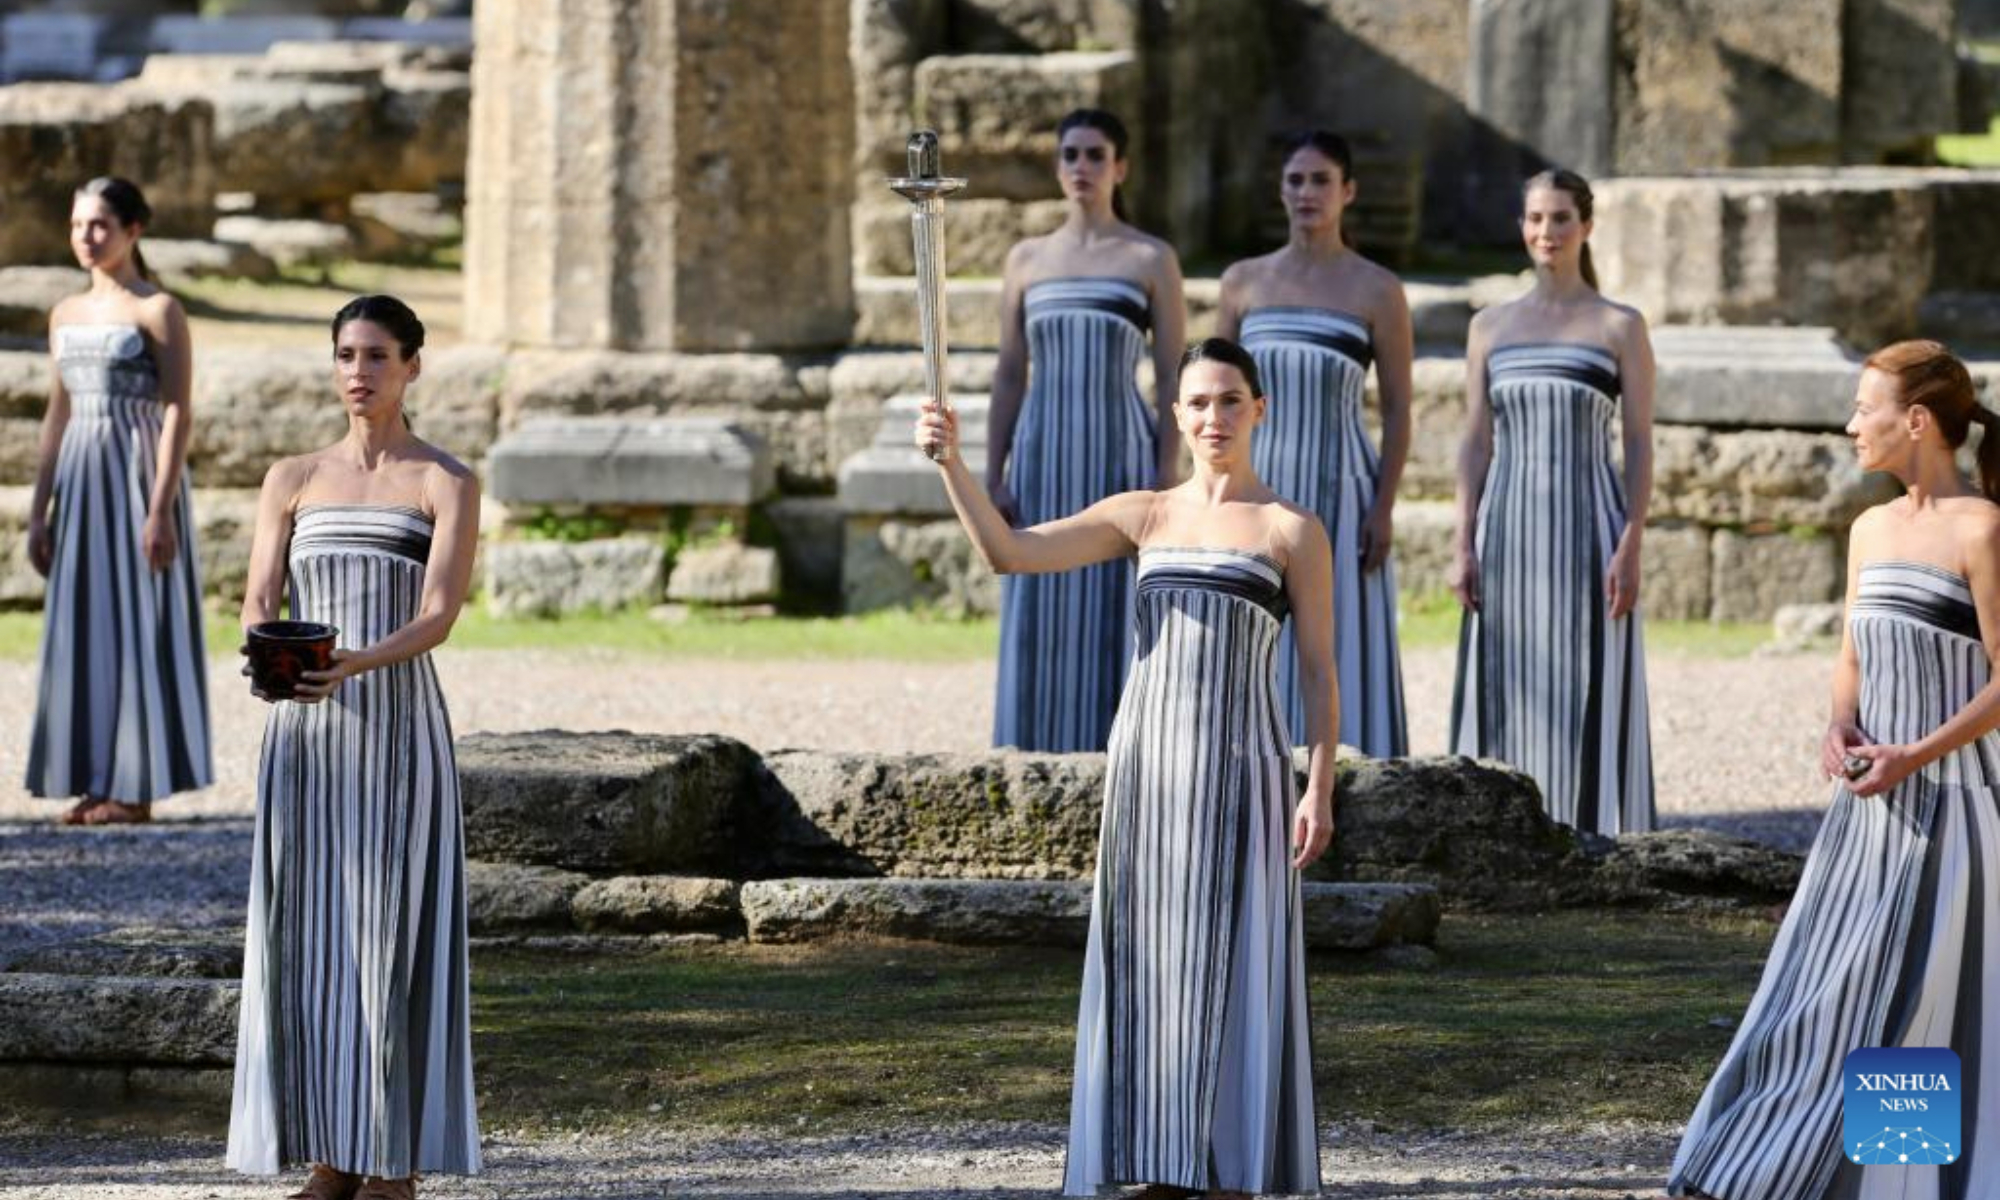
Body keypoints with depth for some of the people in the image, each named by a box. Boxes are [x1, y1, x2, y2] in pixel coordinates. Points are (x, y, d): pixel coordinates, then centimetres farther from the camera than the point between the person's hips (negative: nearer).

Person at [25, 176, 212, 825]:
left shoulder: (158, 310, -7)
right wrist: (39, 510, 12)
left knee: (138, 625, -4)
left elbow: (178, 413, -11)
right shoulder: (67, 315, 13)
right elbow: (57, 414, 16)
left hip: (139, 476, -7)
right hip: (81, 480, 7)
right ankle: (95, 781, 11)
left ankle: (137, 789, 0)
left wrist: (161, 509, -18)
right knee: (82, 627, 6)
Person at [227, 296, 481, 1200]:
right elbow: (258, 603, 4)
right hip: (304, 728, 3)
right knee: (307, 927, 1)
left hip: (397, 724, -3)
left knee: (393, 928, -4)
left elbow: (439, 614, -10)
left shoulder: (446, 484, 2)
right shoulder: (293, 480, 12)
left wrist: (354, 664, -27)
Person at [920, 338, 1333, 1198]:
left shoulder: (1291, 531, 1)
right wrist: (950, 463, -9)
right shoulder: (1144, 516, 11)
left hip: (1239, 769, -4)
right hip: (1146, 762, 4)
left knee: (1232, 961, -3)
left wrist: (1319, 788, -9)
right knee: (1148, 958, 4)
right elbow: (1008, 552, 4)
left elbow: (1319, 672, 0)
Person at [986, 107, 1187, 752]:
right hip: (1042, 456, 3)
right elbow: (1009, 376, 12)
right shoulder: (1027, 259, 11)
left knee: (1113, 618, -4)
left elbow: (1171, 380, 0)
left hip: (1119, 454, -3)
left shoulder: (1151, 260, 2)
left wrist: (1167, 480, -8)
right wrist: (993, 477, 4)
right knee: (1040, 623, 2)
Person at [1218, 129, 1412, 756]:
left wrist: (1383, 508, -9)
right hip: (1258, 490, 3)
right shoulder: (1244, 281, 9)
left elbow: (1398, 409, 0)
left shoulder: (1376, 291, 0)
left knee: (1335, 643, -3)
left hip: (1338, 493, -3)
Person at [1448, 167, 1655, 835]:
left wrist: (1629, 548, -10)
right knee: (1504, 694, 3)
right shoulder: (1491, 327, 11)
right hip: (1506, 530, 3)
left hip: (1585, 526, -3)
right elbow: (1477, 442, 10)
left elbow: (1640, 443, -1)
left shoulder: (1620, 328, 2)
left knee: (1585, 696, -3)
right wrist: (1464, 546, 2)